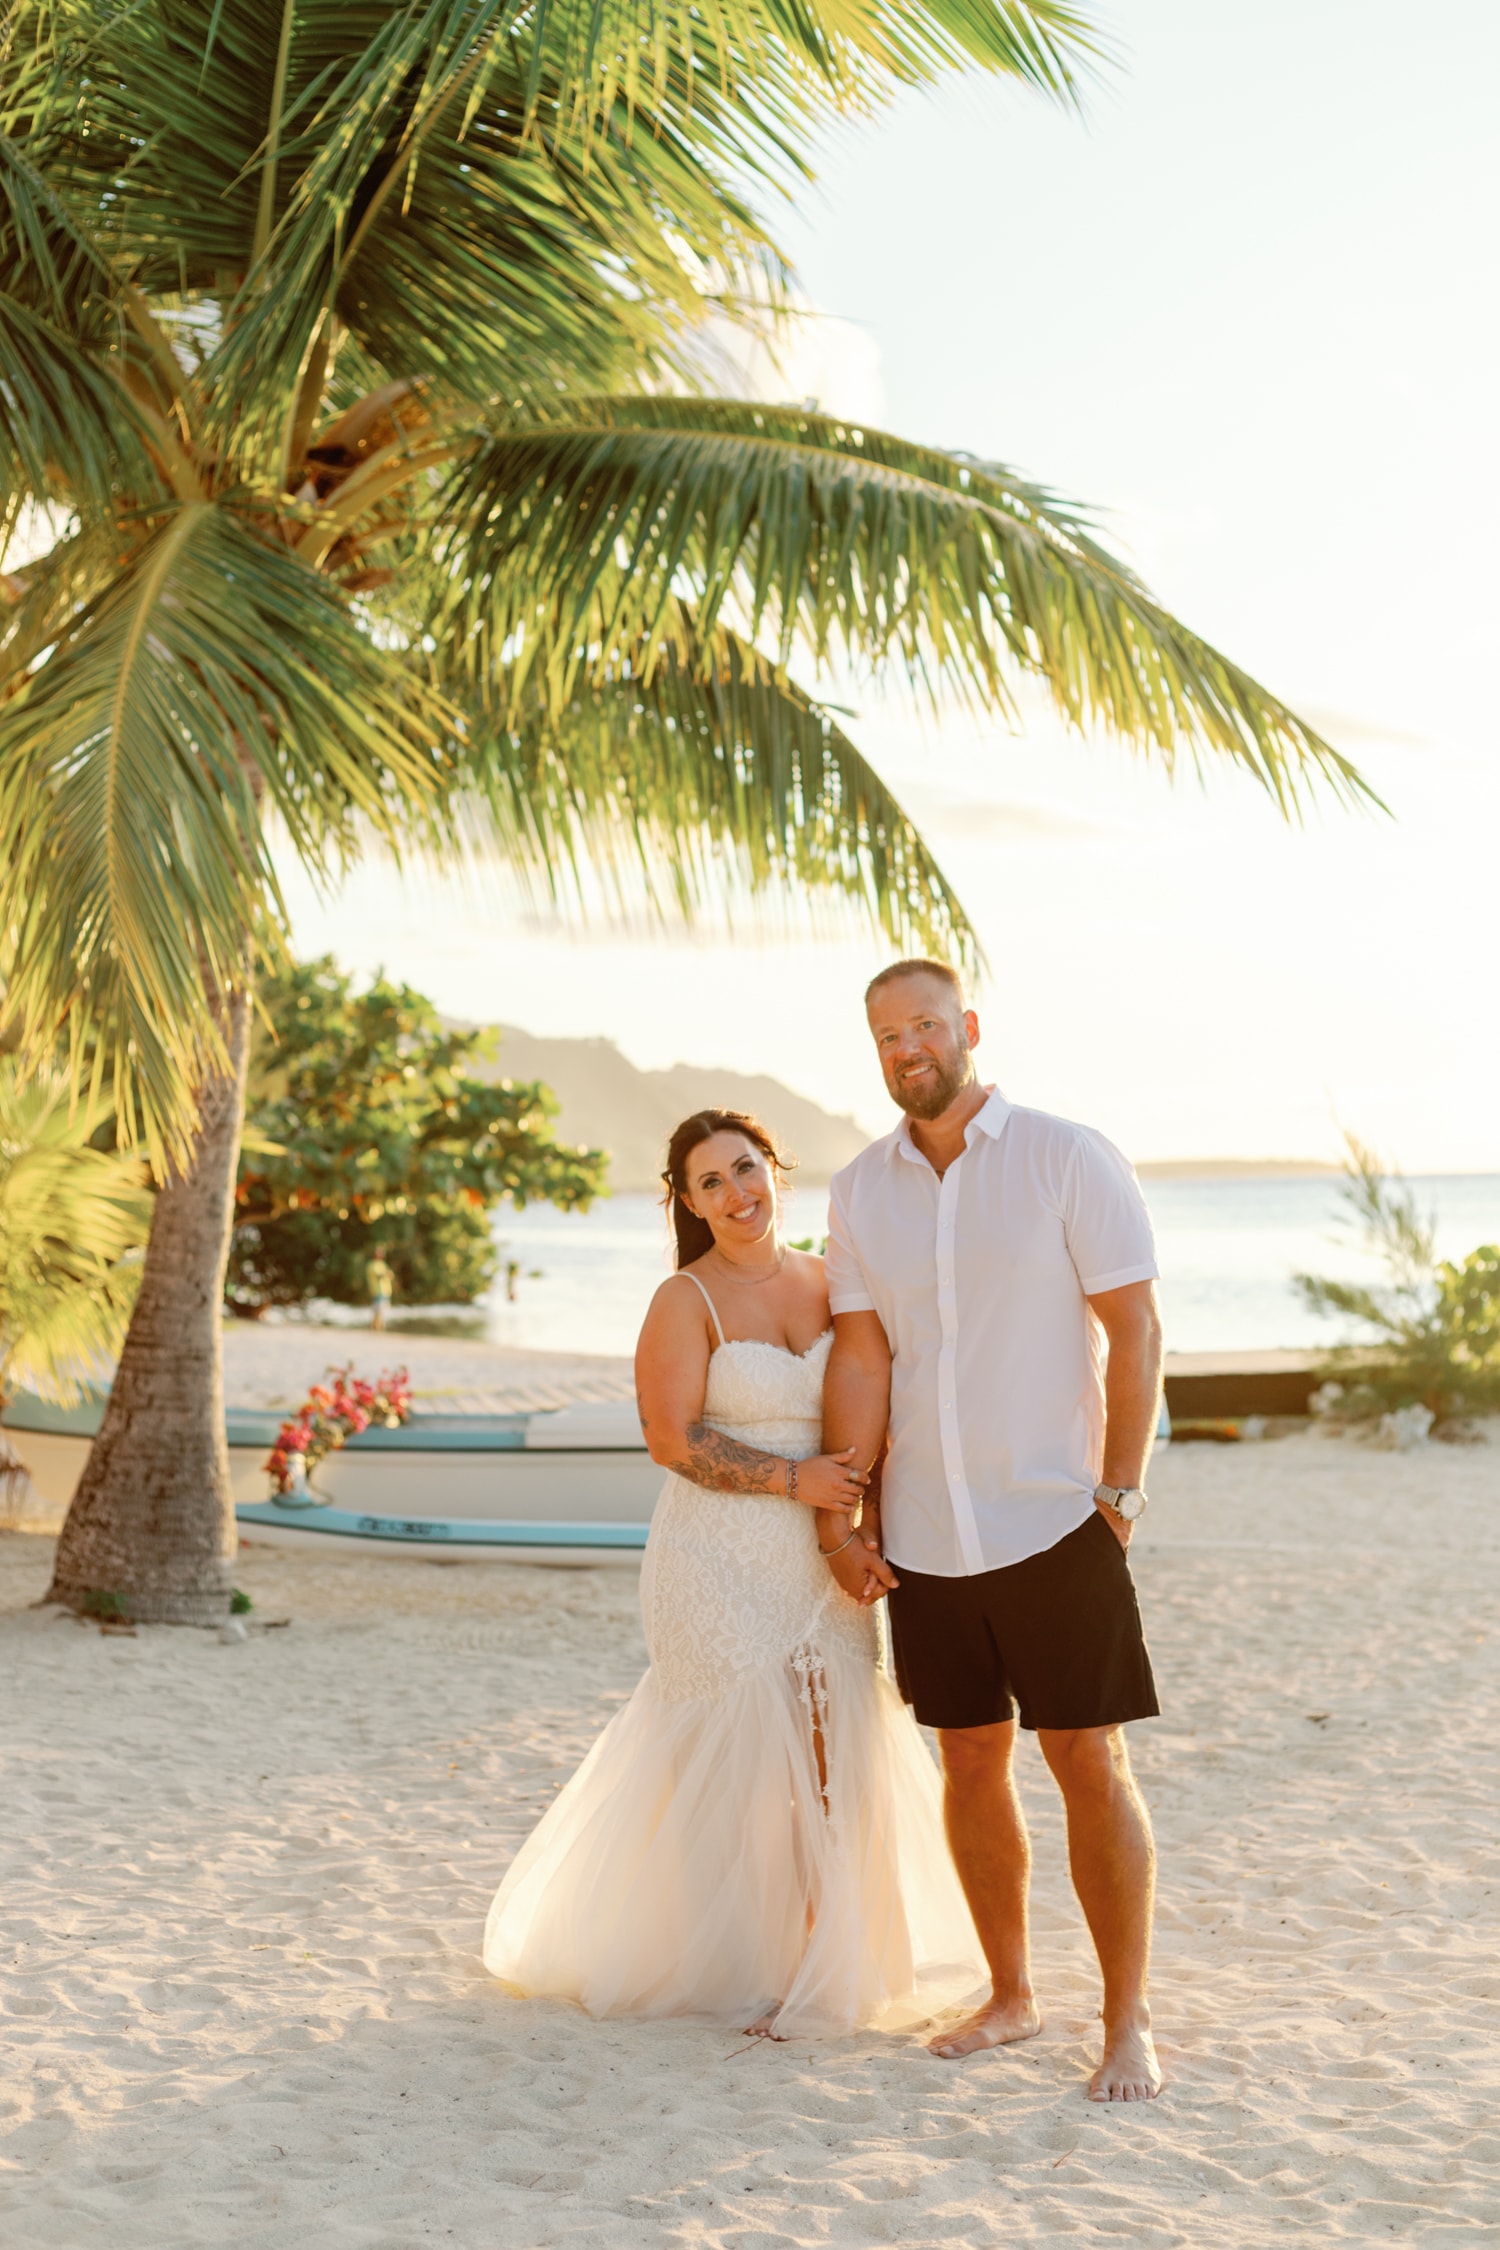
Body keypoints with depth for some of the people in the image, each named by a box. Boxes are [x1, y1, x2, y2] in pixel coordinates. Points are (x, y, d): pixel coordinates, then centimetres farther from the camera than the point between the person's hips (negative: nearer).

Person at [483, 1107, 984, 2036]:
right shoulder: (686, 1301, -5)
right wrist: (794, 1479, -16)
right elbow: (674, 1441, -12)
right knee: (740, 1758, -5)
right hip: (719, 1561, -4)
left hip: (822, 1561, 4)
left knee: (833, 1757, 0)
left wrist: (846, 1531, -5)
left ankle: (822, 1958, 15)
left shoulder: (831, 1284, 10)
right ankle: (732, 1968, 11)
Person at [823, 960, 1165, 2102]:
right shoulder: (861, 1191, 6)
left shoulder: (1068, 1159, -6)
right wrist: (849, 1511, 2)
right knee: (972, 1766, 11)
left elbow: (1136, 1331, -6)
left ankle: (1129, 2023, 8)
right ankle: (1011, 1996, 25)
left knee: (1092, 1766, -2)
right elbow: (860, 1358, 7)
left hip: (1054, 1525, -4)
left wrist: (1121, 1495, -9)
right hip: (925, 1537, 4)